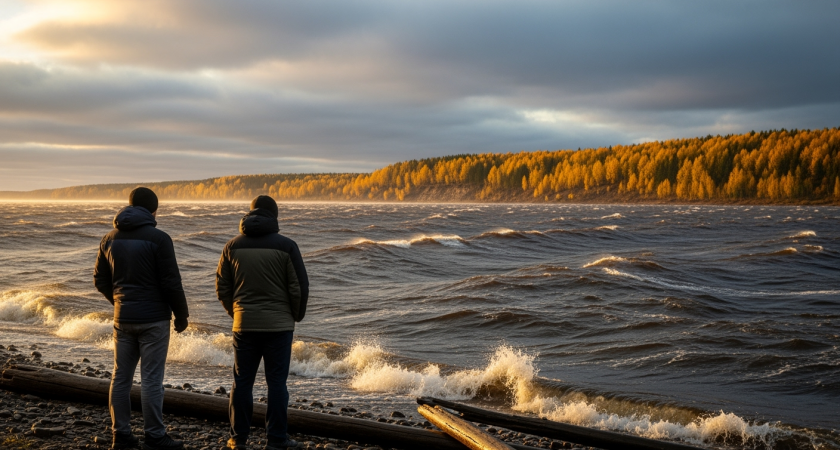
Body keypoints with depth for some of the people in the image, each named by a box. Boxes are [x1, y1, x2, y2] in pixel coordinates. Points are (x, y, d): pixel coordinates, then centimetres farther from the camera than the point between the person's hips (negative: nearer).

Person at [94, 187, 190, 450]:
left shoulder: (110, 239, 6)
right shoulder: (158, 238, -11)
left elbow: (100, 280, 11)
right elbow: (171, 282, -12)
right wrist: (182, 315, 0)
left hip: (122, 319, 5)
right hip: (153, 319, -5)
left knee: (121, 377, 11)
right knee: (151, 379, -1)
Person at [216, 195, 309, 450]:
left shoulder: (233, 246, 2)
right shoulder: (286, 245, -7)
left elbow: (222, 286, 6)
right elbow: (300, 287, -7)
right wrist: (296, 315, 9)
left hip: (244, 324, 2)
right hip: (279, 324, -2)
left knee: (242, 382, 11)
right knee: (277, 382, 4)